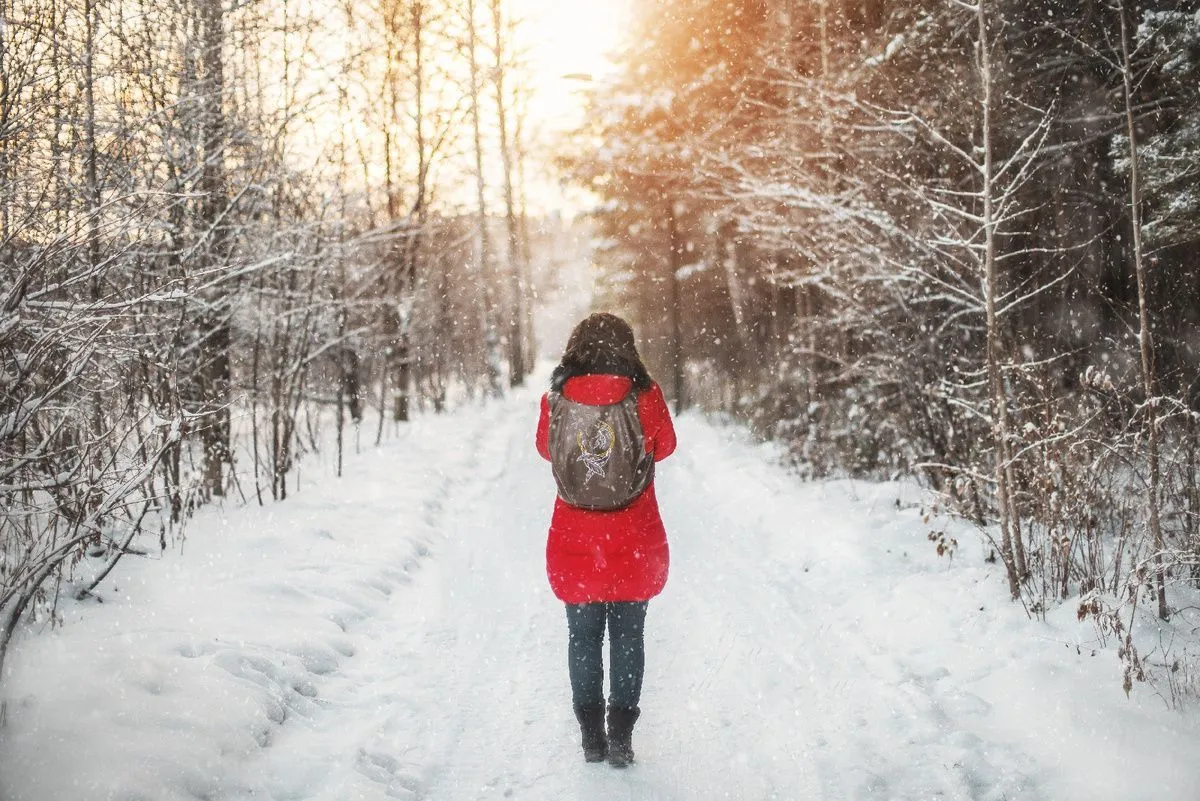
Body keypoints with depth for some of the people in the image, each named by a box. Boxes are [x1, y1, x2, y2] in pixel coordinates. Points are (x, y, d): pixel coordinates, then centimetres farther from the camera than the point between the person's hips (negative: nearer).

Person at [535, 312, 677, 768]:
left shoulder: (557, 397, -10)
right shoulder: (645, 394, -11)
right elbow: (664, 446, 4)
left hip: (574, 538, 1)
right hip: (635, 539, -1)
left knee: (583, 638, 13)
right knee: (627, 636, 11)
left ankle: (592, 738, 17)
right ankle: (621, 737, 11)